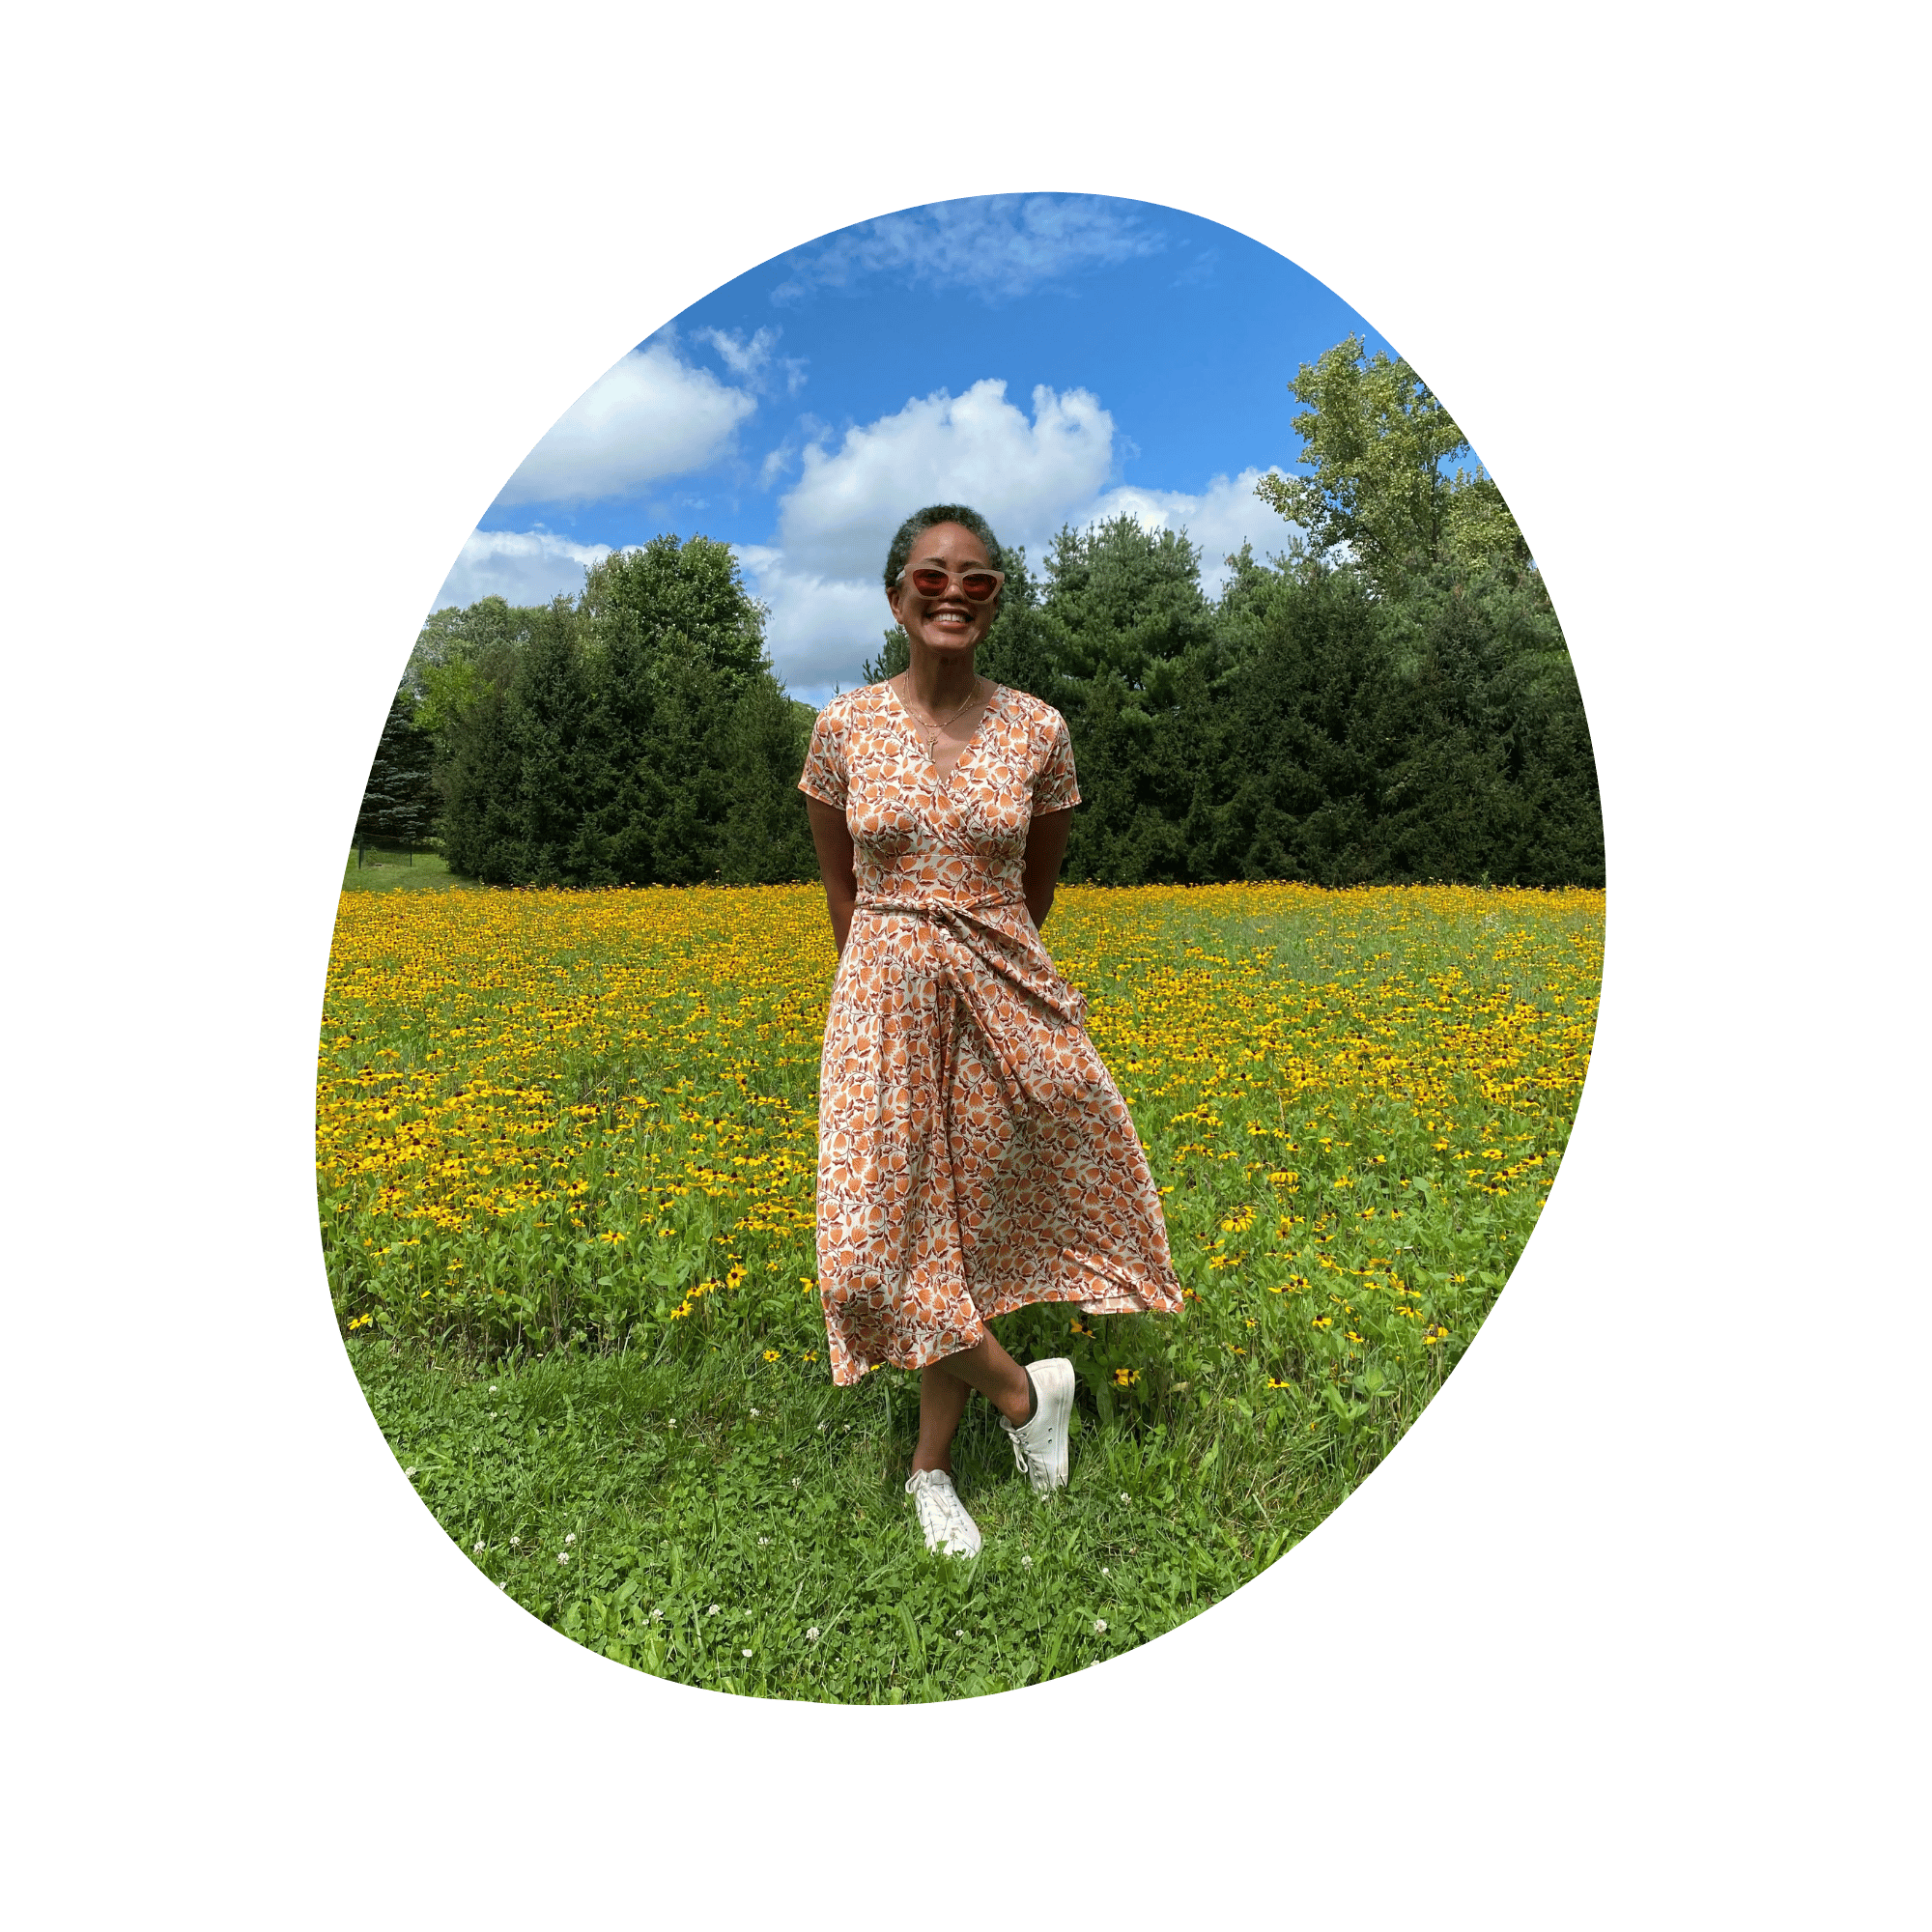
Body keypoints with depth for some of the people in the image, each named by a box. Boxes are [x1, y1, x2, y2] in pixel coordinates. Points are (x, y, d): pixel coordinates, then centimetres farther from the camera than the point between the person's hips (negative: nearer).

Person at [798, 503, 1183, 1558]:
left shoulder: (1038, 730, -1)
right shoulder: (845, 726, -1)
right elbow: (840, 886, 9)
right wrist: (895, 977, 11)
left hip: (1005, 999, 0)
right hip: (885, 1000, 0)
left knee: (967, 1224, 8)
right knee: (894, 1233, -7)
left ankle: (931, 1465, 26)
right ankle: (1023, 1389, 20)